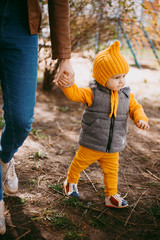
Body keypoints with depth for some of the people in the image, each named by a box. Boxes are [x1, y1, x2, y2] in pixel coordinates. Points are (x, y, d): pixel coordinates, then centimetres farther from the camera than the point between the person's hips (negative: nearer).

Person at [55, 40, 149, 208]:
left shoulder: (126, 95, -2)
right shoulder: (93, 93, -17)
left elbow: (135, 108, 5)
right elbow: (74, 93, -26)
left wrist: (141, 119, -17)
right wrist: (66, 83, -47)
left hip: (113, 148, 4)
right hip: (91, 145, -3)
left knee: (111, 171, 16)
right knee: (79, 164, 17)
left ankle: (111, 196, 34)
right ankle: (71, 182, 44)